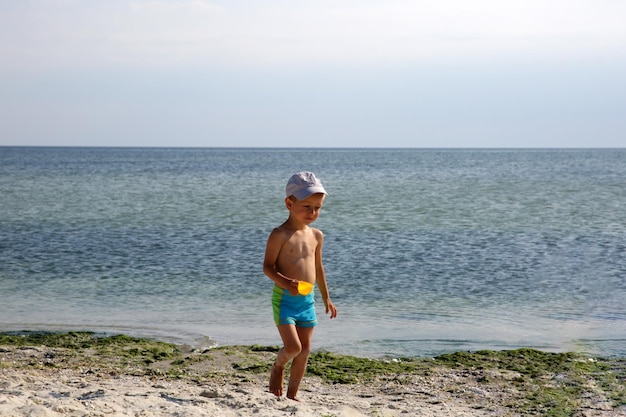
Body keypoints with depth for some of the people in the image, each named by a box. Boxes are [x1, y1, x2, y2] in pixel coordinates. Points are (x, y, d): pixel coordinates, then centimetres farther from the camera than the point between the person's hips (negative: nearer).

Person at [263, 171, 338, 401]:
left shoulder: (316, 235, 8)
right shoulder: (280, 234, -12)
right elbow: (268, 266, -13)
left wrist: (326, 298, 24)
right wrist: (285, 282, -30)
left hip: (307, 300, 6)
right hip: (284, 298, -6)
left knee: (304, 350, 8)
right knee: (292, 347, -14)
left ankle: (292, 394, 20)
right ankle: (278, 367, 19)